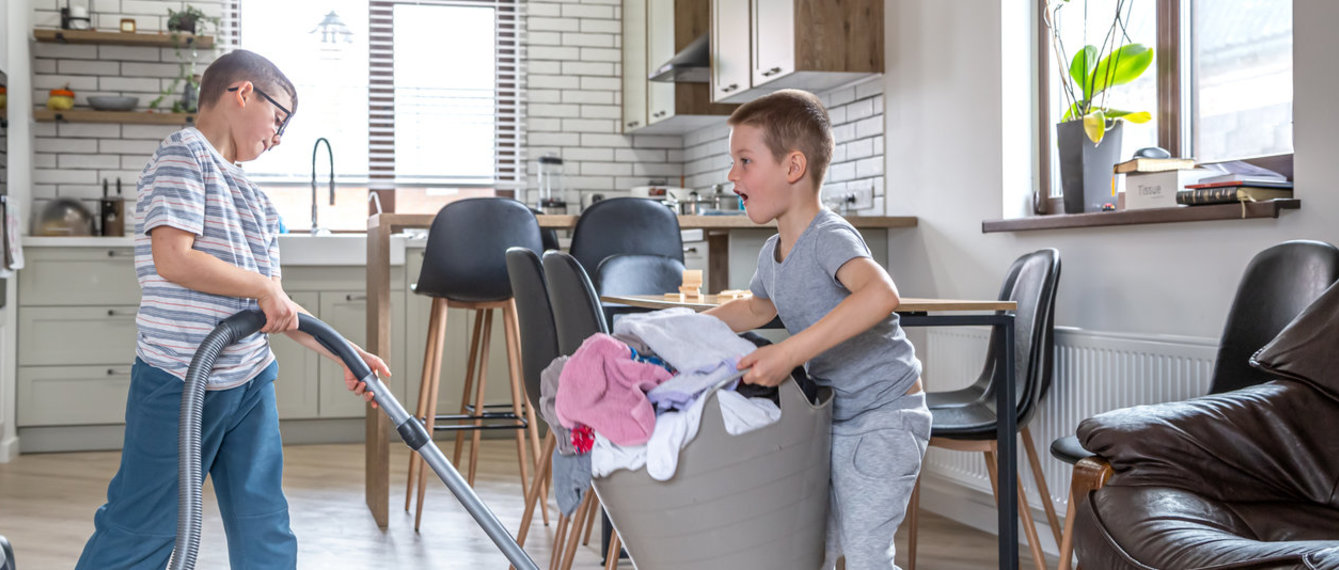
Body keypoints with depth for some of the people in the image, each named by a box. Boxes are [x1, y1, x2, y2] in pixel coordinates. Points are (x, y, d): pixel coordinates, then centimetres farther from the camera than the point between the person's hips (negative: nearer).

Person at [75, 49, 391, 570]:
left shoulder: (255, 200, 16)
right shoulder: (184, 154, -8)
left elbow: (278, 309, 17)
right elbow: (172, 258, -21)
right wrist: (262, 287, -13)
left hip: (250, 384, 8)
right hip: (177, 380, -8)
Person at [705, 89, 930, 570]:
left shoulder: (829, 238, -23)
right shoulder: (773, 253, 5)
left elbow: (881, 294, -44)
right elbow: (756, 308, 28)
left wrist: (790, 353, -46)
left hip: (883, 415, -9)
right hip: (833, 417, 9)